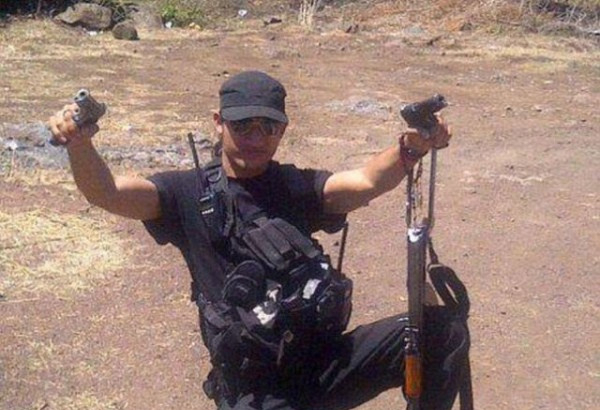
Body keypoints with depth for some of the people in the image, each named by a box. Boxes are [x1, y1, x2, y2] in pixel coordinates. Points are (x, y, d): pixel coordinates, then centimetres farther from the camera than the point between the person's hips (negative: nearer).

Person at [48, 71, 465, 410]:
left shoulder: (297, 187, 8)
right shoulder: (190, 194, 3)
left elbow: (365, 181, -10)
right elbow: (106, 192, -10)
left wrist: (410, 149, -31)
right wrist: (79, 143, -32)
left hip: (324, 359, 2)